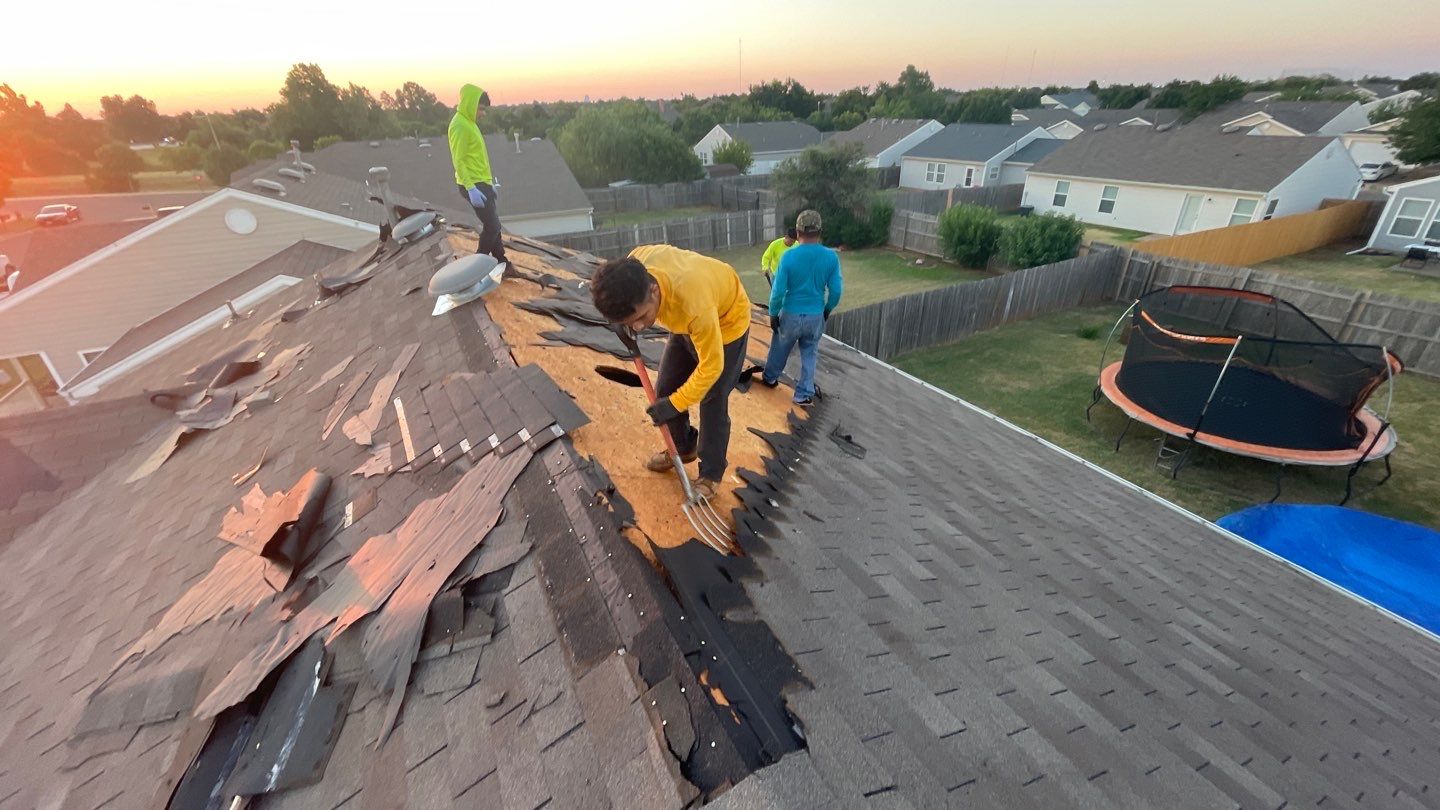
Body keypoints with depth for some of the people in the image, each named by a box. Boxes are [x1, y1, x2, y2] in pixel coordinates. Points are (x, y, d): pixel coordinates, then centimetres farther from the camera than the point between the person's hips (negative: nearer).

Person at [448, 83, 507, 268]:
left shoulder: (469, 122, 15)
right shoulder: (460, 125, -16)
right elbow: (458, 161, -20)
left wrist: (489, 183, 22)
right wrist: (471, 188, -27)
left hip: (481, 182, 10)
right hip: (473, 185, -10)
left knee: (493, 225, 14)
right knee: (491, 226, -8)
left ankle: (501, 263, 23)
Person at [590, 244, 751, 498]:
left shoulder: (695, 304, -46)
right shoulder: (633, 268, -29)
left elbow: (711, 366, -31)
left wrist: (674, 404, -25)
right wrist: (625, 323, -9)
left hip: (726, 320, -6)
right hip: (686, 321, 7)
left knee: (712, 402, -1)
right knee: (665, 390, 10)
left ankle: (711, 473, 19)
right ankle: (683, 448, 33)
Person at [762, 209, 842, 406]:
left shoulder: (789, 255, -17)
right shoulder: (831, 257, -10)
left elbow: (778, 290, -16)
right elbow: (836, 290, -6)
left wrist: (773, 313, -2)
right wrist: (827, 310, 12)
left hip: (791, 314, -1)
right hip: (816, 316, 1)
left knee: (780, 348, 22)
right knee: (809, 354, 17)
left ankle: (770, 377, 44)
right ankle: (804, 395, 22)